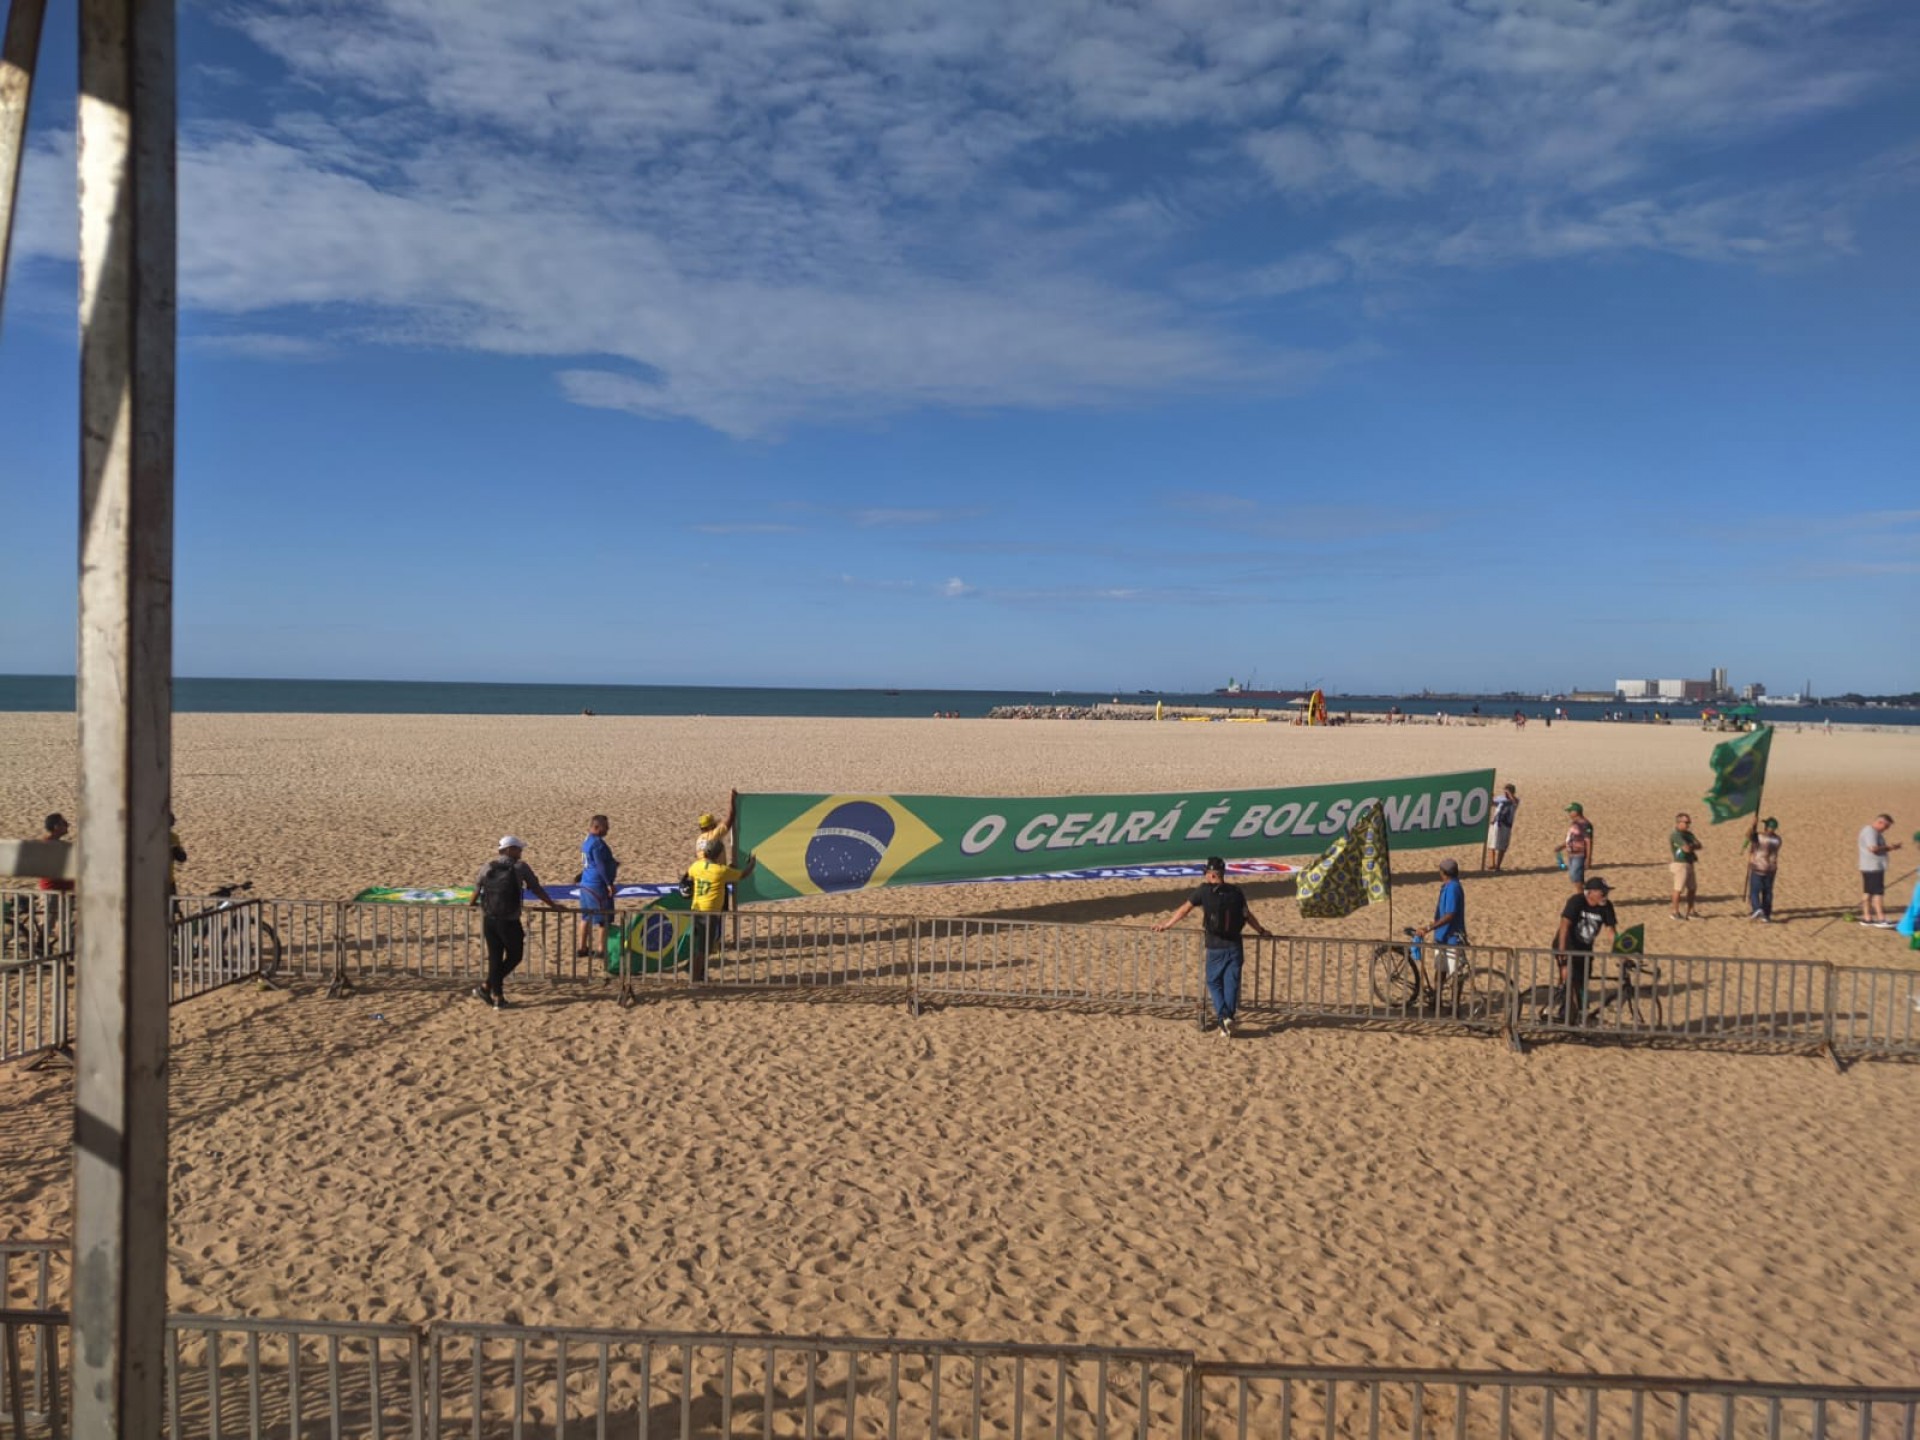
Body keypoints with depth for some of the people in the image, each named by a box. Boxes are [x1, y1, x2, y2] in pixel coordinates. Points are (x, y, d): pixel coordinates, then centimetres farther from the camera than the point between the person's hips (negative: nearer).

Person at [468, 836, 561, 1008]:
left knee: (494, 957, 11)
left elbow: (477, 888, 19)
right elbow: (537, 889, 0)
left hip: (488, 919, 5)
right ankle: (487, 987, 6)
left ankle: (497, 996, 12)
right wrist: (553, 906, 10)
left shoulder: (489, 866, 9)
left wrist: (471, 903, 39)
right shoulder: (520, 867, -4)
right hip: (508, 921, -5)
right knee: (515, 956, 12)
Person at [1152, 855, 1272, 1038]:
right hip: (1235, 946, 3)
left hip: (1215, 948, -3)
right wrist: (1261, 930, 32)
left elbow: (1184, 910, 0)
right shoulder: (1236, 892, 3)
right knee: (1231, 984, 8)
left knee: (1214, 983, 10)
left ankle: (1223, 1017, -8)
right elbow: (1247, 915, 15)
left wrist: (1167, 924, 12)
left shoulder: (1205, 891, -8)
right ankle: (1229, 1020, 7)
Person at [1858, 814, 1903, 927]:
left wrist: (1889, 846, 6)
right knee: (1878, 892, -11)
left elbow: (1878, 847, 21)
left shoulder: (1874, 832, 19)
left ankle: (1867, 918, 14)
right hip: (1873, 867, -11)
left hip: (1870, 867, 11)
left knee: (1868, 892, 11)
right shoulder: (1870, 831, -15)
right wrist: (1889, 847, -12)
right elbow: (1873, 848, -25)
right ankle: (1881, 919, -12)